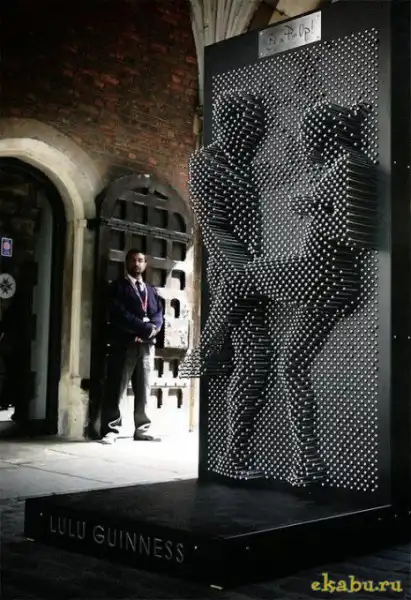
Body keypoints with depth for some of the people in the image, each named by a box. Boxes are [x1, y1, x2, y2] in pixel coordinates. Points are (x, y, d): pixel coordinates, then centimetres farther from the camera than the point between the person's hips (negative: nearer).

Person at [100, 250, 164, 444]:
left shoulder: (151, 290, 22)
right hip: (124, 344, -5)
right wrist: (145, 327, -13)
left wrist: (151, 330, -10)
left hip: (147, 345, 5)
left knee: (144, 391, 5)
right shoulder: (118, 287, 6)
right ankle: (110, 430, -4)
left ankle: (142, 430, 10)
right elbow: (120, 315, -8)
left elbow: (159, 315, 11)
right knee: (116, 389, -7)